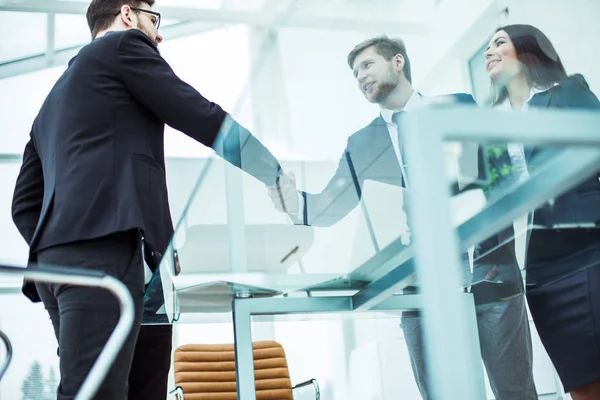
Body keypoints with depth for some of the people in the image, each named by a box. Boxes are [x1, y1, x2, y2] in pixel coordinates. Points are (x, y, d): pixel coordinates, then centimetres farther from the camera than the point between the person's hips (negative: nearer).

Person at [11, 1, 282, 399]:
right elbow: (203, 118, 5)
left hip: (60, 254, 8)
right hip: (103, 247, -8)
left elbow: (24, 205, 26)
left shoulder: (55, 99, 33)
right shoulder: (124, 45, 12)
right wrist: (275, 175, 15)